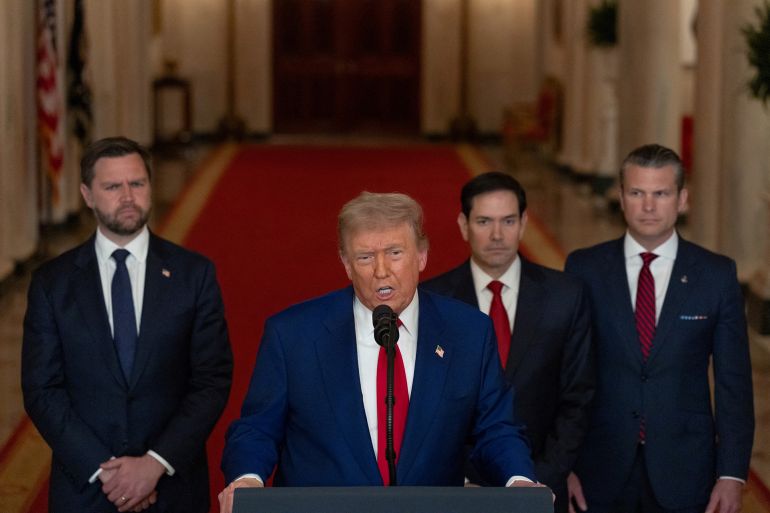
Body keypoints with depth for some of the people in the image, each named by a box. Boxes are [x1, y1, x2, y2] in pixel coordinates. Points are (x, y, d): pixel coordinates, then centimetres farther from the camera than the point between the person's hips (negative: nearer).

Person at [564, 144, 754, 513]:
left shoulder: (717, 275, -1)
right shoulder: (584, 269, 0)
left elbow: (733, 381, 0)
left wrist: (732, 473, -5)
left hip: (684, 472, 0)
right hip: (602, 471, 0)